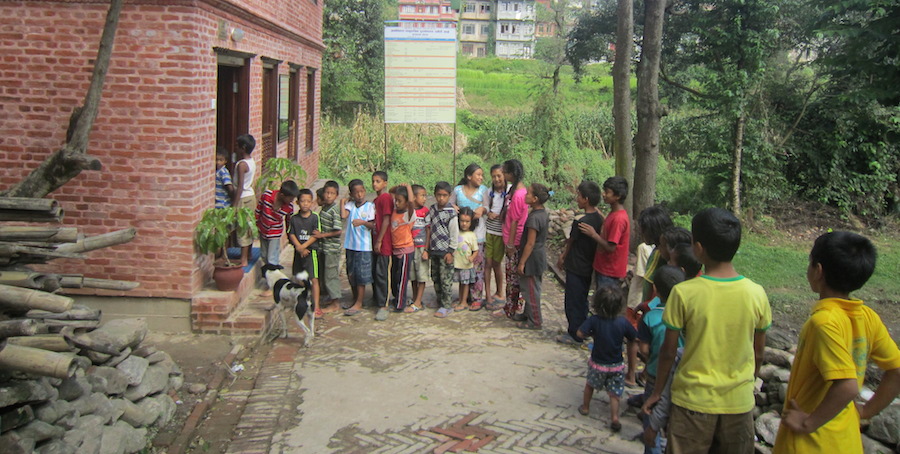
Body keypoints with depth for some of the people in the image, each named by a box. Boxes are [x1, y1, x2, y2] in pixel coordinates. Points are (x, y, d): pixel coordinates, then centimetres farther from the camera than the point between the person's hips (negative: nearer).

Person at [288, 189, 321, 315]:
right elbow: (291, 234, 0)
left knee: (313, 279, -7)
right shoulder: (294, 218, 2)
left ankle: (316, 306, -5)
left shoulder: (314, 217, -6)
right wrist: (298, 247, -13)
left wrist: (304, 246, -16)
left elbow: (315, 235, -9)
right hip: (298, 251, 4)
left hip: (311, 251, -4)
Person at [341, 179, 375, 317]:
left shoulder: (370, 206, -4)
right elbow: (343, 215, -13)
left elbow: (373, 226, -9)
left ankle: (358, 304, 7)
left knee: (361, 276, -1)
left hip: (364, 246, -5)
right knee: (351, 275, 12)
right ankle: (355, 300, 27)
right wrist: (342, 202, -4)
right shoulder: (350, 205, 6)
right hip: (350, 244, 5)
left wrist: (363, 222, -26)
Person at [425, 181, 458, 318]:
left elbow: (454, 233, -10)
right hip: (434, 250, 6)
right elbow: (429, 228, 10)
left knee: (445, 278, -3)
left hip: (445, 250, -6)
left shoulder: (451, 212, -12)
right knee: (435, 277, 14)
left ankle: (446, 306, 6)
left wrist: (451, 251, -12)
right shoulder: (432, 209, 6)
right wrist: (427, 249, 8)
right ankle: (440, 301, 27)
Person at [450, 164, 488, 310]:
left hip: (477, 232, -1)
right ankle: (465, 297, 17)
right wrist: (454, 208, -11)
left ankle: (477, 298, 2)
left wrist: (482, 209, -17)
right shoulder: (458, 190, 8)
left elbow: (486, 207, 4)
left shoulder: (483, 190, 7)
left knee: (477, 264, -5)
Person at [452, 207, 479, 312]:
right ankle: (460, 301, 24)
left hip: (466, 265, -4)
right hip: (457, 263, 4)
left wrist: (472, 258, -23)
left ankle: (464, 303, 14)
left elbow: (476, 250, -6)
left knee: (465, 283, 6)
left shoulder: (472, 235, -9)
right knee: (461, 283, 14)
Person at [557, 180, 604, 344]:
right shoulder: (599, 218, 0)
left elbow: (571, 242, -9)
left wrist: (562, 258, 9)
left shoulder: (579, 221, -23)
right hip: (590, 267, 8)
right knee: (582, 300, 19)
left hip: (576, 268, -8)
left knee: (572, 301, 5)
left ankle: (575, 335, 13)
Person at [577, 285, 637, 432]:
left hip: (597, 363, 0)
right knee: (614, 393, 11)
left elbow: (580, 333, -20)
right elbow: (634, 338, -8)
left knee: (590, 384, 25)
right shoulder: (623, 322, -17)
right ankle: (614, 417, 0)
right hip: (616, 365, 0)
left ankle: (585, 407, 40)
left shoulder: (594, 320, -20)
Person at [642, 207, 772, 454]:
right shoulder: (756, 294, -9)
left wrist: (657, 392, 6)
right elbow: (758, 352, 3)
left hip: (693, 399, -2)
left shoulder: (684, 293, -18)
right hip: (739, 401, 3)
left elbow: (668, 351, -9)